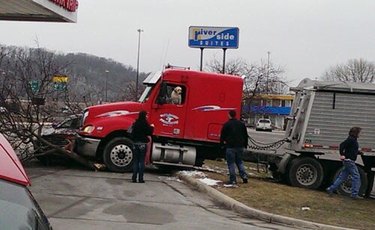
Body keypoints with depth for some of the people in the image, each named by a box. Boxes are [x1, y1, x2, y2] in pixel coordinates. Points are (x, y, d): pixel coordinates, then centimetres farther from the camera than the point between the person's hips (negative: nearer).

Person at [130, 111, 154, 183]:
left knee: (135, 161, 8)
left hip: (135, 143, 5)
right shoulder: (145, 124, -11)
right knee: (141, 161, 0)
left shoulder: (135, 123, 6)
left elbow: (133, 133, 11)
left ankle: (134, 178, 5)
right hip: (143, 144, -5)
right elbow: (149, 133, -9)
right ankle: (140, 178, 0)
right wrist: (152, 127, 7)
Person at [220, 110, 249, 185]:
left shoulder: (226, 125, -7)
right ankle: (244, 175, 4)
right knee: (239, 161, 18)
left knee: (231, 163, 1)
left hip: (230, 146, -5)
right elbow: (246, 135, 15)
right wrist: (245, 144, 23)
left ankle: (233, 179, -1)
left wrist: (222, 143, 12)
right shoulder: (241, 124, 9)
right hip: (240, 146, 5)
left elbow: (222, 136, -3)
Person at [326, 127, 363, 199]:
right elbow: (342, 145, -25)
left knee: (342, 176, 11)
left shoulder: (353, 140, 17)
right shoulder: (351, 139, -13)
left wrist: (359, 152, 12)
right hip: (349, 160, -10)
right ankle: (354, 194, -3)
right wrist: (342, 155, -23)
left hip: (348, 161, 10)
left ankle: (331, 189, 13)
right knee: (356, 176, -5)